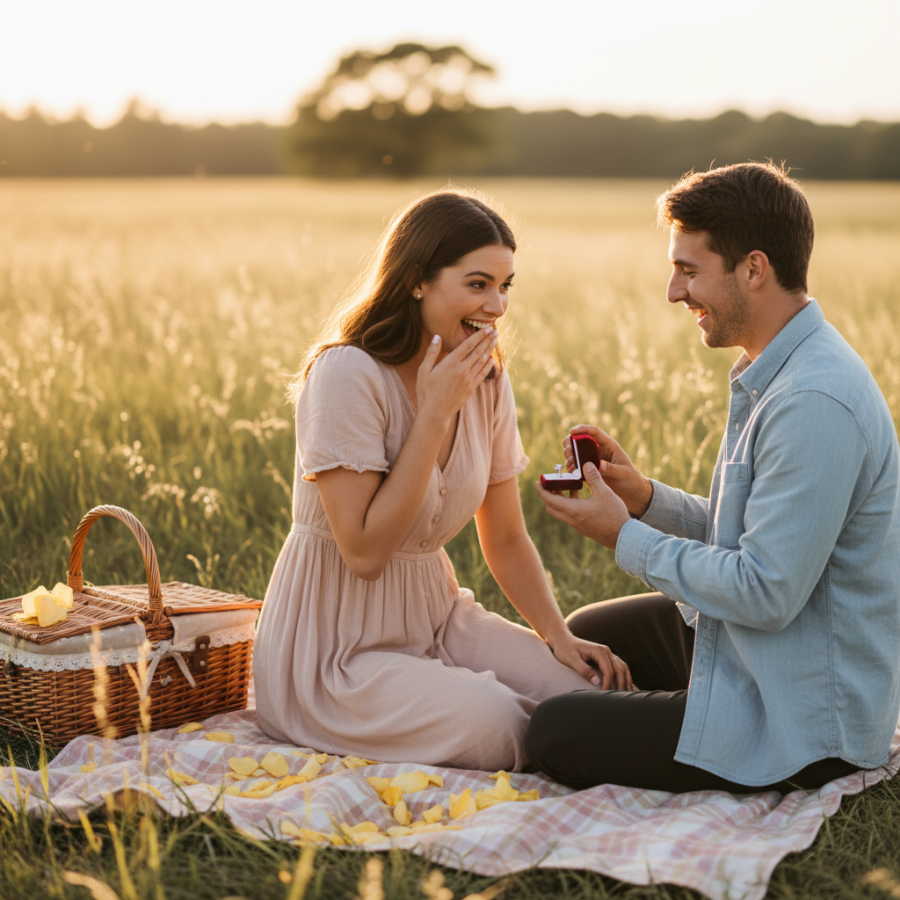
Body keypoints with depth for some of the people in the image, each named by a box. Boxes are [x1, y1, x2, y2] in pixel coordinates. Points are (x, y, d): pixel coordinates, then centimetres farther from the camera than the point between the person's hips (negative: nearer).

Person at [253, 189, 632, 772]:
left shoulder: (487, 381, 2)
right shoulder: (347, 374, -20)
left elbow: (506, 538, 10)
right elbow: (365, 551, -23)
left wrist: (560, 636, -6)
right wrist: (435, 413, -24)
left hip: (435, 614, 7)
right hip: (338, 648, -6)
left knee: (587, 688, -12)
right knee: (496, 726, -26)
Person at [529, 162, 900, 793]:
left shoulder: (815, 404, -30)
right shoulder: (779, 374, 5)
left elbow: (767, 593, -30)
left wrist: (625, 537, -18)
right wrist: (646, 498, -2)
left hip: (805, 722, -11)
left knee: (553, 735, -8)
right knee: (584, 636, 26)